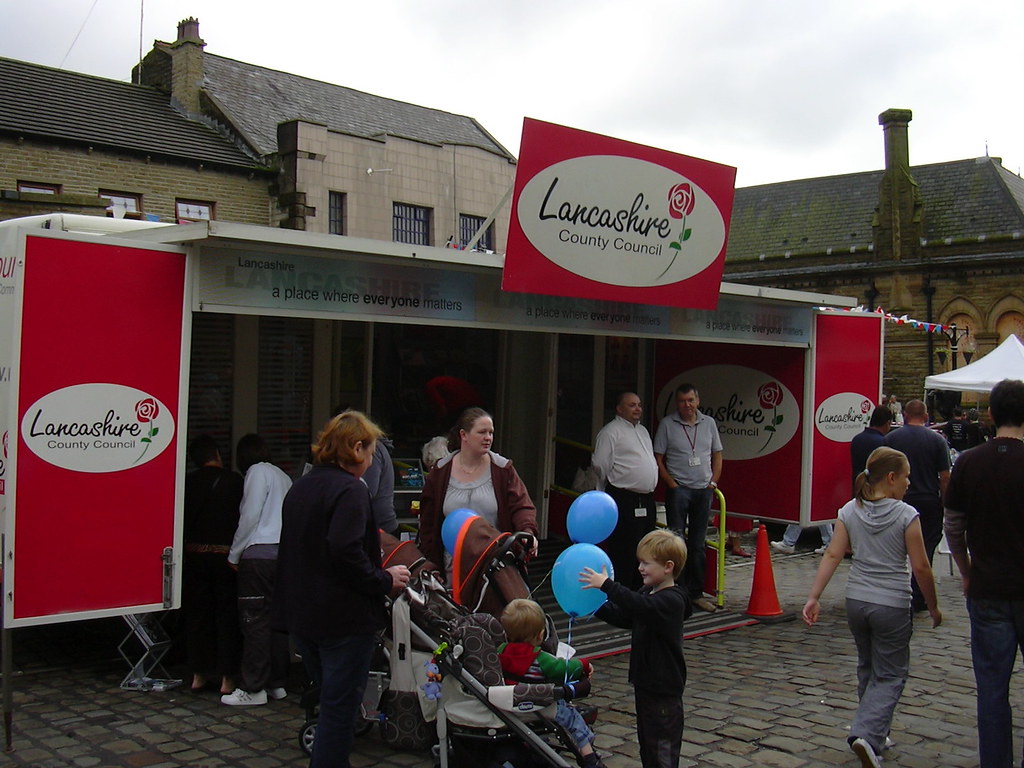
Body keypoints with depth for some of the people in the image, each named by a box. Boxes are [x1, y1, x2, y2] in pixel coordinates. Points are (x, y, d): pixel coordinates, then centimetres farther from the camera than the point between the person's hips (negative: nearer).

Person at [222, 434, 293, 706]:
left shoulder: (258, 472, -2)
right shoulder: (284, 477, 20)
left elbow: (250, 517, -9)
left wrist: (234, 555, -1)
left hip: (259, 553, -8)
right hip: (285, 553, 8)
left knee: (255, 620, -4)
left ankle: (253, 688, -2)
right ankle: (277, 683, 14)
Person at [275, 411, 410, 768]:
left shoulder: (301, 486, 12)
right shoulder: (350, 490, -16)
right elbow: (346, 552, -29)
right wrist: (385, 581, -16)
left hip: (301, 613, 9)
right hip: (343, 617, -9)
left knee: (328, 700, 21)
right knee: (340, 708, 0)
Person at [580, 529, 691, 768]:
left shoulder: (671, 600, -20)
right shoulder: (649, 594, 11)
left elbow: (640, 607, -37)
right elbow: (622, 617, 18)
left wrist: (606, 585, -40)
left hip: (664, 688, -10)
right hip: (645, 682, 10)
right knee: (647, 745, 18)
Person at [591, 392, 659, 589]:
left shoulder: (643, 431, 19)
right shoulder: (611, 431, -8)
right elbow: (600, 464, -12)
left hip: (646, 500, 9)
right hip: (624, 501, -9)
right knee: (623, 553, -7)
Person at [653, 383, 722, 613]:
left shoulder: (709, 423, 9)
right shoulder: (667, 424, -1)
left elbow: (717, 455, 15)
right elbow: (658, 458, -1)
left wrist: (714, 481, 3)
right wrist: (671, 483, -9)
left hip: (703, 490, 4)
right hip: (678, 489, -3)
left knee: (697, 544, 10)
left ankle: (695, 593, 16)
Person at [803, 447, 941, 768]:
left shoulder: (849, 511, 0)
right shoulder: (906, 516, -12)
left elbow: (832, 555, -4)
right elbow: (920, 568, -10)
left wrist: (813, 597, -3)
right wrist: (933, 607, 3)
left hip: (856, 601, 5)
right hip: (892, 605, -5)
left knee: (868, 668, 22)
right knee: (890, 675, 6)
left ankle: (875, 732, 32)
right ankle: (867, 735, -11)